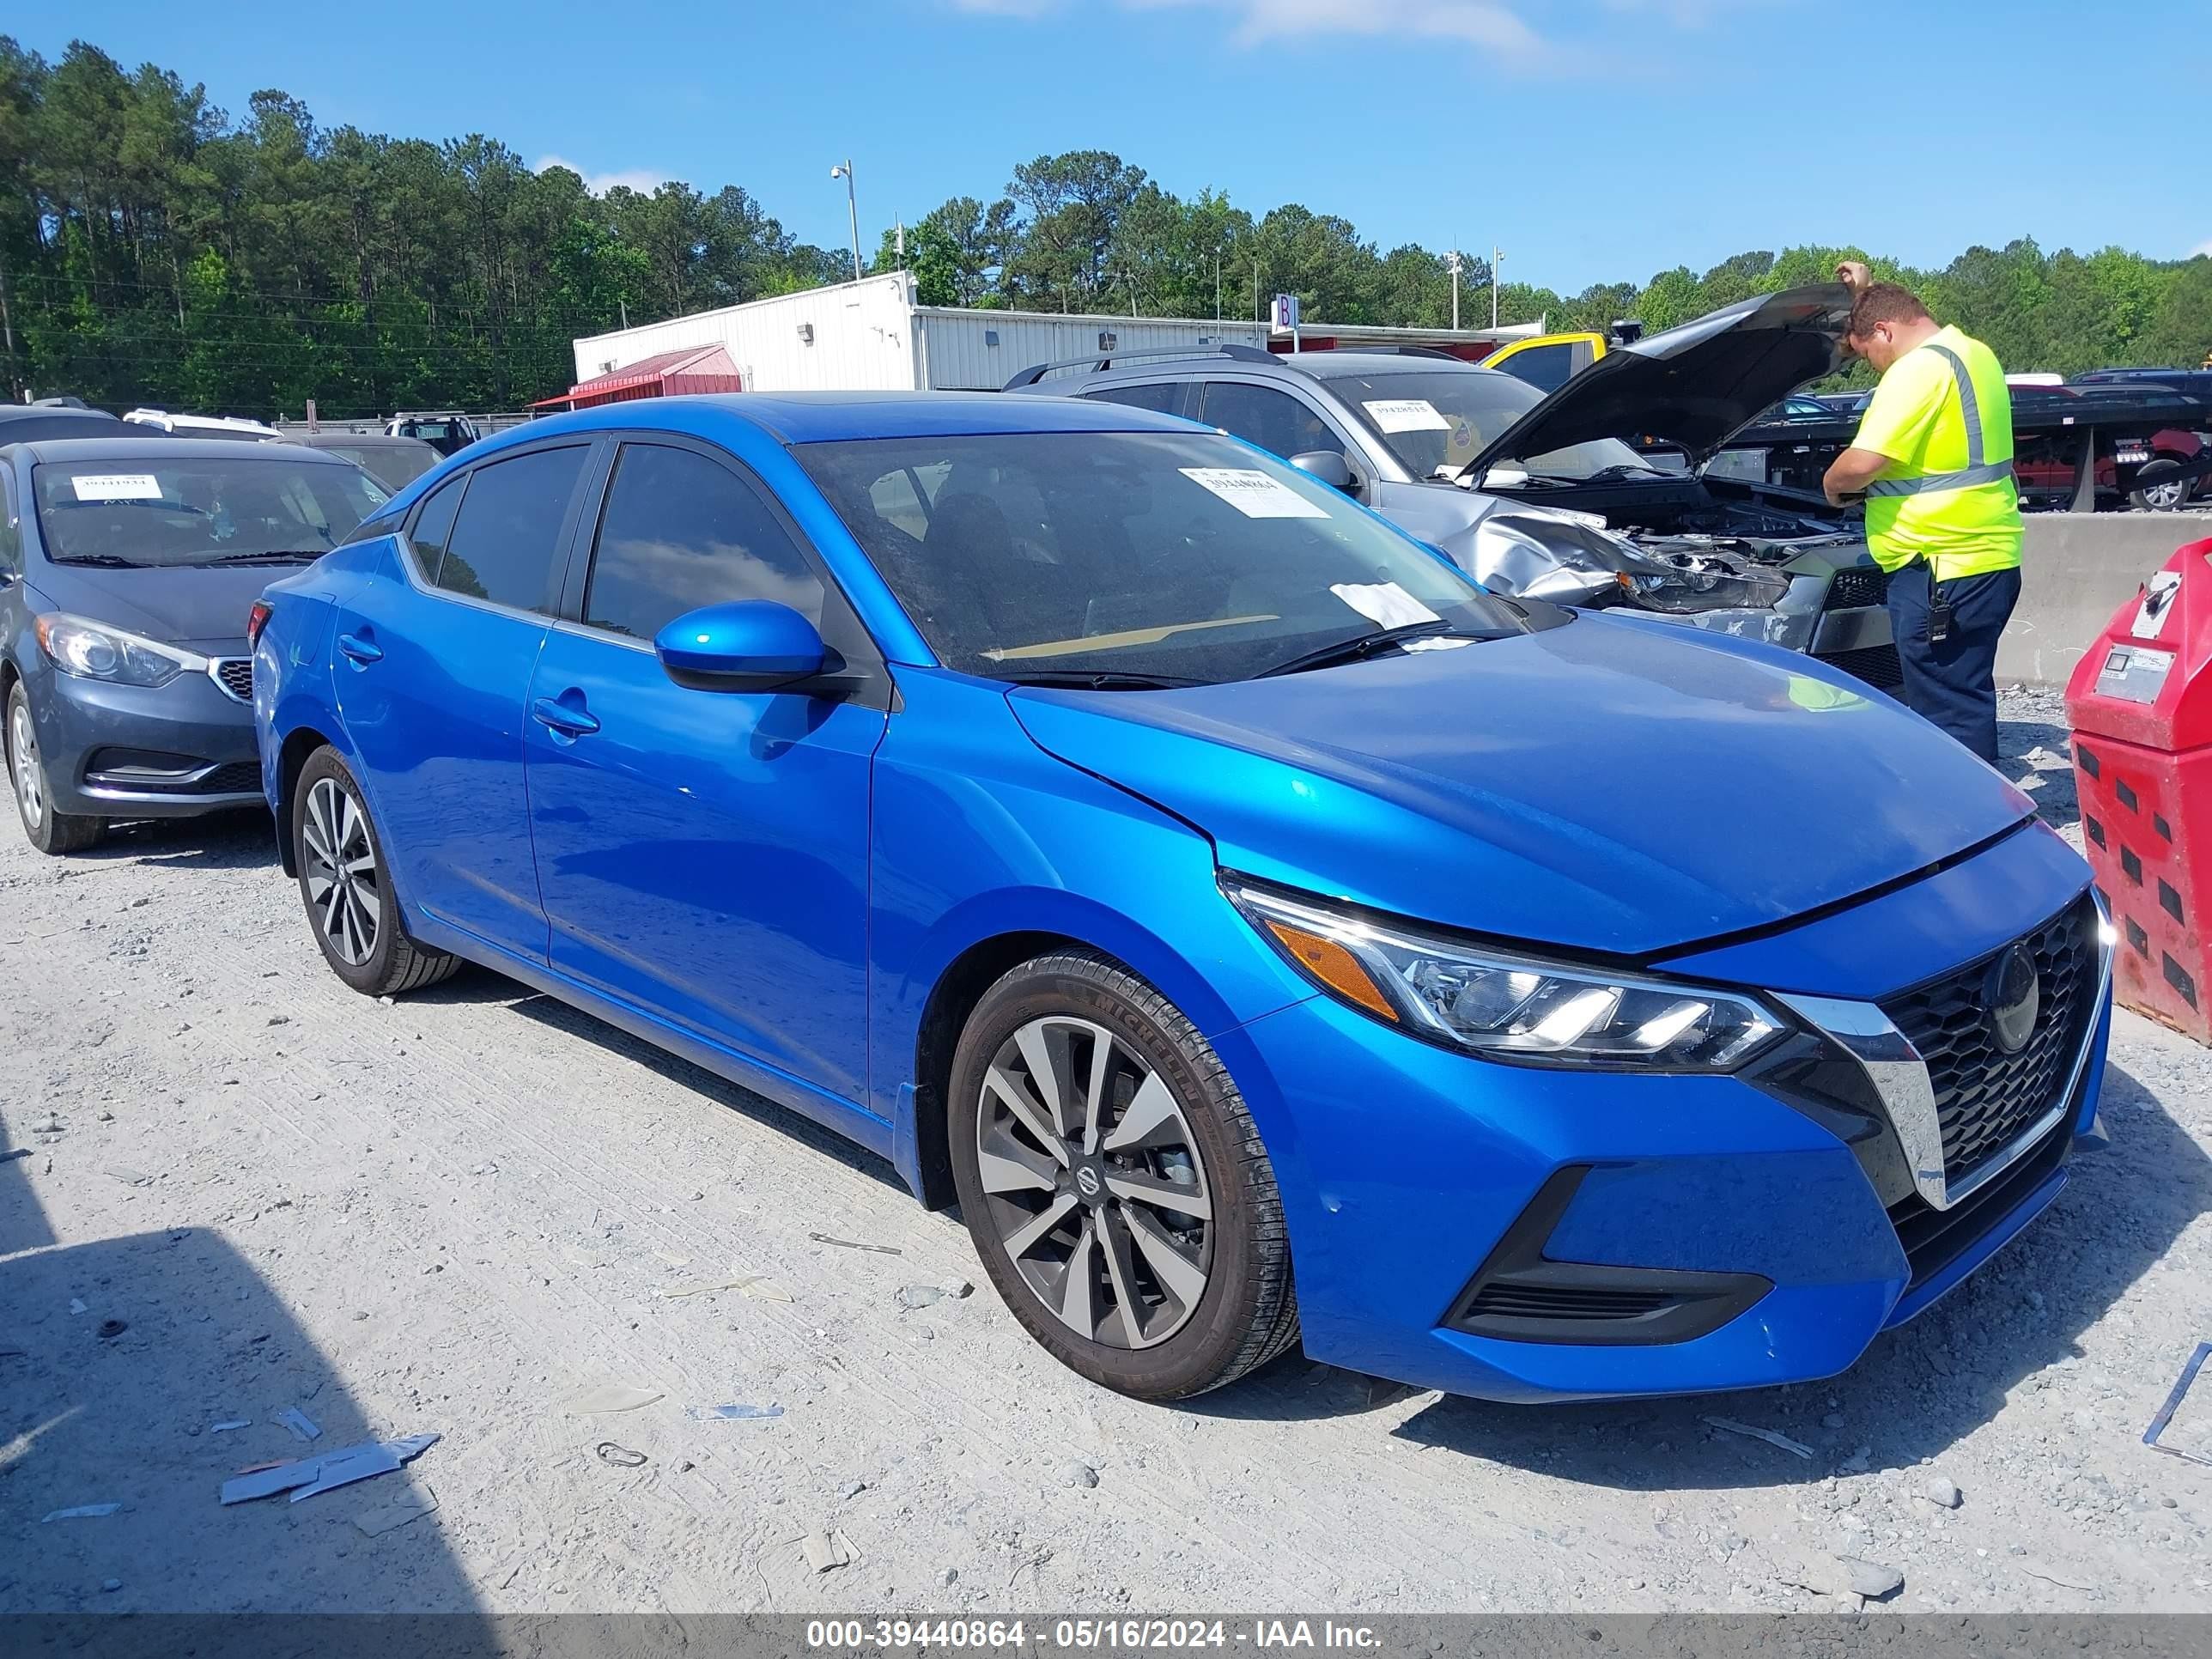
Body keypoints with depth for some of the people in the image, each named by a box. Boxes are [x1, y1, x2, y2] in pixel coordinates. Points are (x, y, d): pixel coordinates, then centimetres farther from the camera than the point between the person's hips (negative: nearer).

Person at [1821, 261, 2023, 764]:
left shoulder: (1918, 369, -14)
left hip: (1942, 567, -10)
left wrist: (1832, 484, -2)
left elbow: (1863, 463, -21)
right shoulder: (1972, 353, 17)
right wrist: (1869, 291, 32)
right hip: (1988, 560, 11)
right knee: (1967, 698, 18)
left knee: (1949, 709, -6)